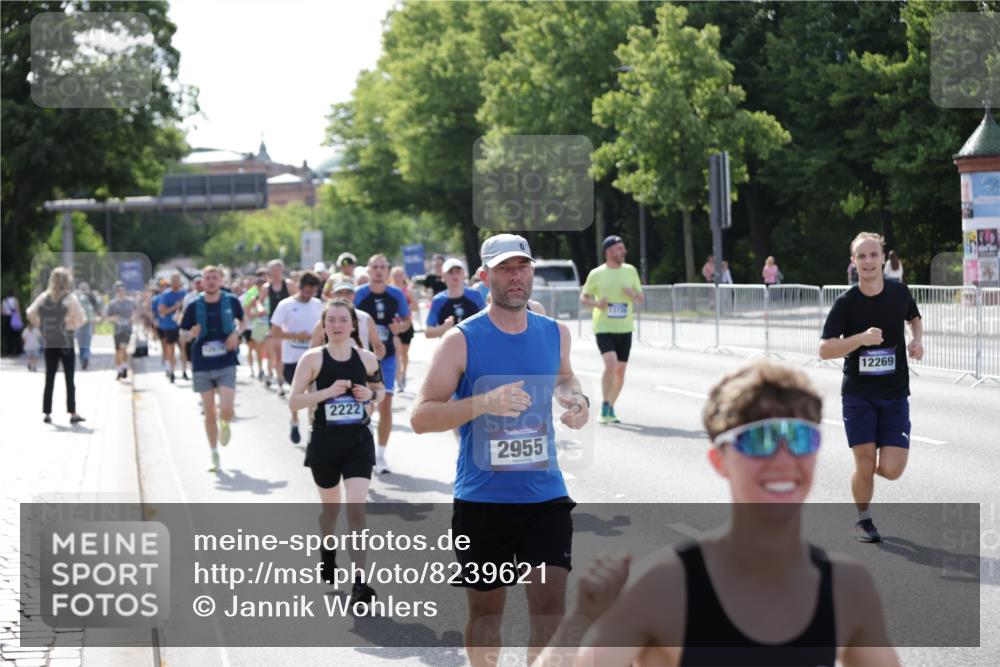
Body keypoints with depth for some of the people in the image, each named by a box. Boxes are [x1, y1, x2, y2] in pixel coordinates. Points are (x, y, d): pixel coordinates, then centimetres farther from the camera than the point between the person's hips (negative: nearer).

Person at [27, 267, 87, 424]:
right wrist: (73, 326, 3)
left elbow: (30, 314, -2)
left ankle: (47, 413, 7)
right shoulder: (70, 298, -9)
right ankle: (72, 414, 0)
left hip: (49, 342, 4)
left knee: (49, 378, 9)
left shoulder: (44, 297, 2)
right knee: (69, 379, 2)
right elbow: (82, 318, -14)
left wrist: (41, 326, 5)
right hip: (66, 343, -4)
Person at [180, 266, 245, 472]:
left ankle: (224, 425, 24)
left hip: (226, 364, -1)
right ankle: (214, 456, 19)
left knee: (226, 411, -14)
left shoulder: (231, 301, -2)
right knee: (209, 413, 5)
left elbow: (240, 320, 17)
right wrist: (192, 334, -16)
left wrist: (236, 333, -3)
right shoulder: (194, 306, -2)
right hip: (202, 365, 1)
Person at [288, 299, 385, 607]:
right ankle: (328, 554, 48)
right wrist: (327, 392, -22)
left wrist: (371, 395, -7)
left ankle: (360, 581, -13)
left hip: (358, 442, 0)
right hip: (325, 442, 0)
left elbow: (380, 390, 16)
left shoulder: (366, 358, -1)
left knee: (357, 506, -13)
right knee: (331, 505, 17)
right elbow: (294, 400, -10)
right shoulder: (313, 358, -7)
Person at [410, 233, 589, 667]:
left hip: (545, 496, 2)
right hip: (481, 500, -2)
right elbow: (420, 417, -13)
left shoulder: (555, 334, 5)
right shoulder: (461, 340, -8)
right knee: (485, 609, 10)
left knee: (550, 602, -10)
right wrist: (484, 403, -27)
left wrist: (575, 399, 5)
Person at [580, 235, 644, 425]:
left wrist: (633, 295, -11)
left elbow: (642, 299, 12)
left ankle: (611, 409, 24)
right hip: (604, 328, -4)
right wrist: (596, 304, -13)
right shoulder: (596, 274, -2)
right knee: (610, 363, -21)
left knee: (620, 370, 7)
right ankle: (605, 407, -9)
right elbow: (583, 297, 8)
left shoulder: (630, 271, 6)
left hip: (625, 329, 4)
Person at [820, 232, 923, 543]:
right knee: (865, 466, -6)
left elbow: (914, 318, 23)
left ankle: (872, 468, 29)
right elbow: (825, 350, -14)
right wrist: (862, 338, -27)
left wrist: (917, 340, 2)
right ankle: (863, 519, 22)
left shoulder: (900, 292, 0)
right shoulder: (846, 302, -9)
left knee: (892, 470, -8)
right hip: (858, 395, -2)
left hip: (895, 396, 2)